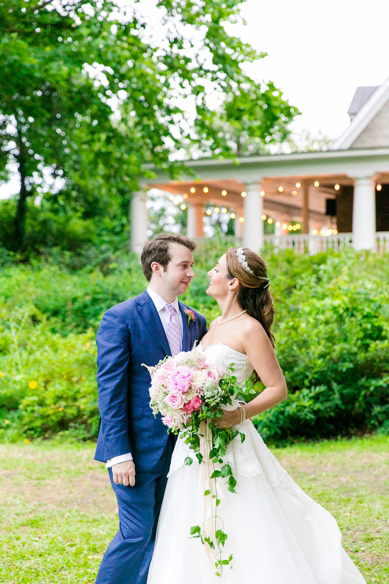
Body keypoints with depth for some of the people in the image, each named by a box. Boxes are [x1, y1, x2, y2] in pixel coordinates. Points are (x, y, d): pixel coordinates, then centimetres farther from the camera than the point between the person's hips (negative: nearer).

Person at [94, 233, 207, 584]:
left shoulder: (196, 322, 10)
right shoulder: (121, 318, -9)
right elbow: (110, 390, -12)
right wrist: (118, 454, -17)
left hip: (178, 449, 6)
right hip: (138, 449, -6)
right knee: (137, 533, -3)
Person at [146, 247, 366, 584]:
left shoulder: (249, 329, -11)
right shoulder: (216, 326, 13)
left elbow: (278, 389, -13)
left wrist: (239, 415, -24)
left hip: (230, 444, -9)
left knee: (241, 537, -5)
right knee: (197, 539, 11)